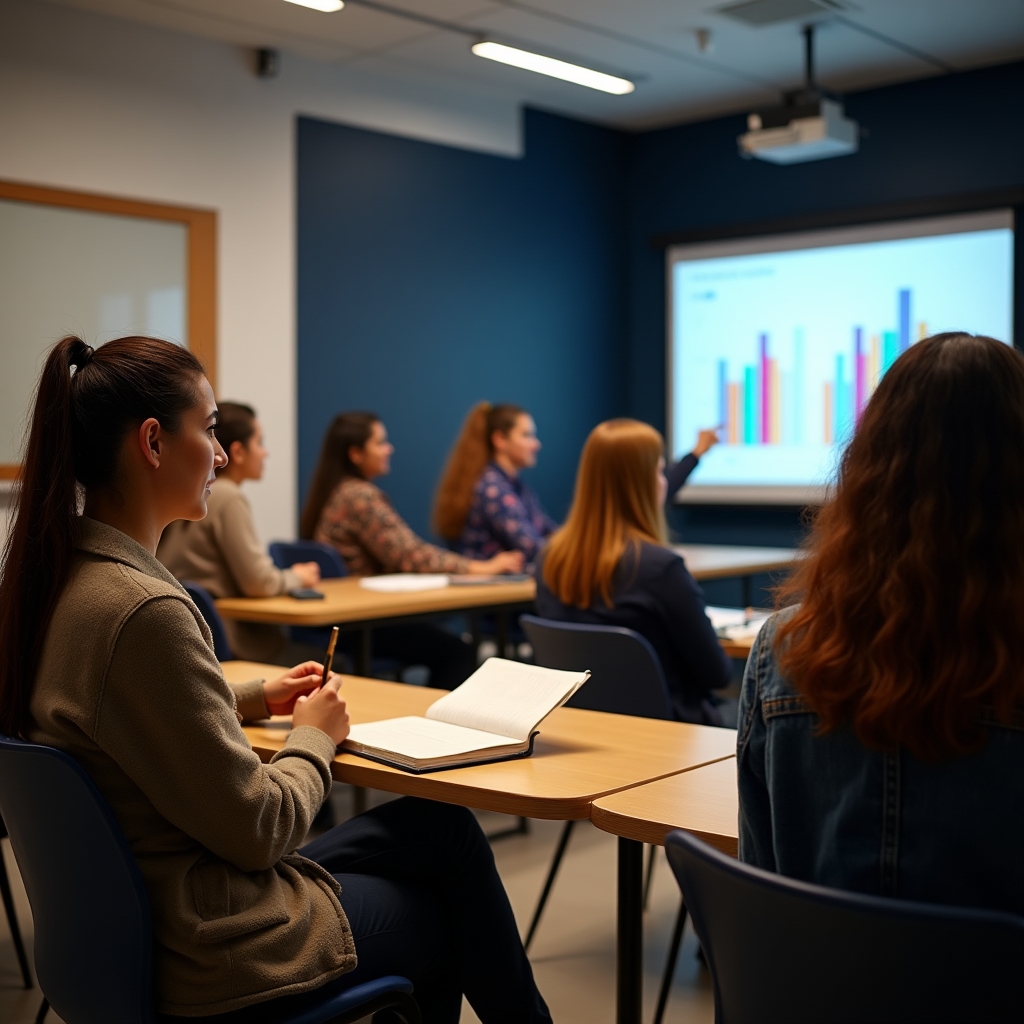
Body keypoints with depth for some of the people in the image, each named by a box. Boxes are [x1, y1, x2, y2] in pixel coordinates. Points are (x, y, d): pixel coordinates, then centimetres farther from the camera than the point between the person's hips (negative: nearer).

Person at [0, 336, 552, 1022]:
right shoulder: (144, 613, -30)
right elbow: (257, 829, -23)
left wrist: (255, 698, 11)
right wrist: (314, 737, -5)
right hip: (220, 954, -9)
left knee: (441, 825, 18)